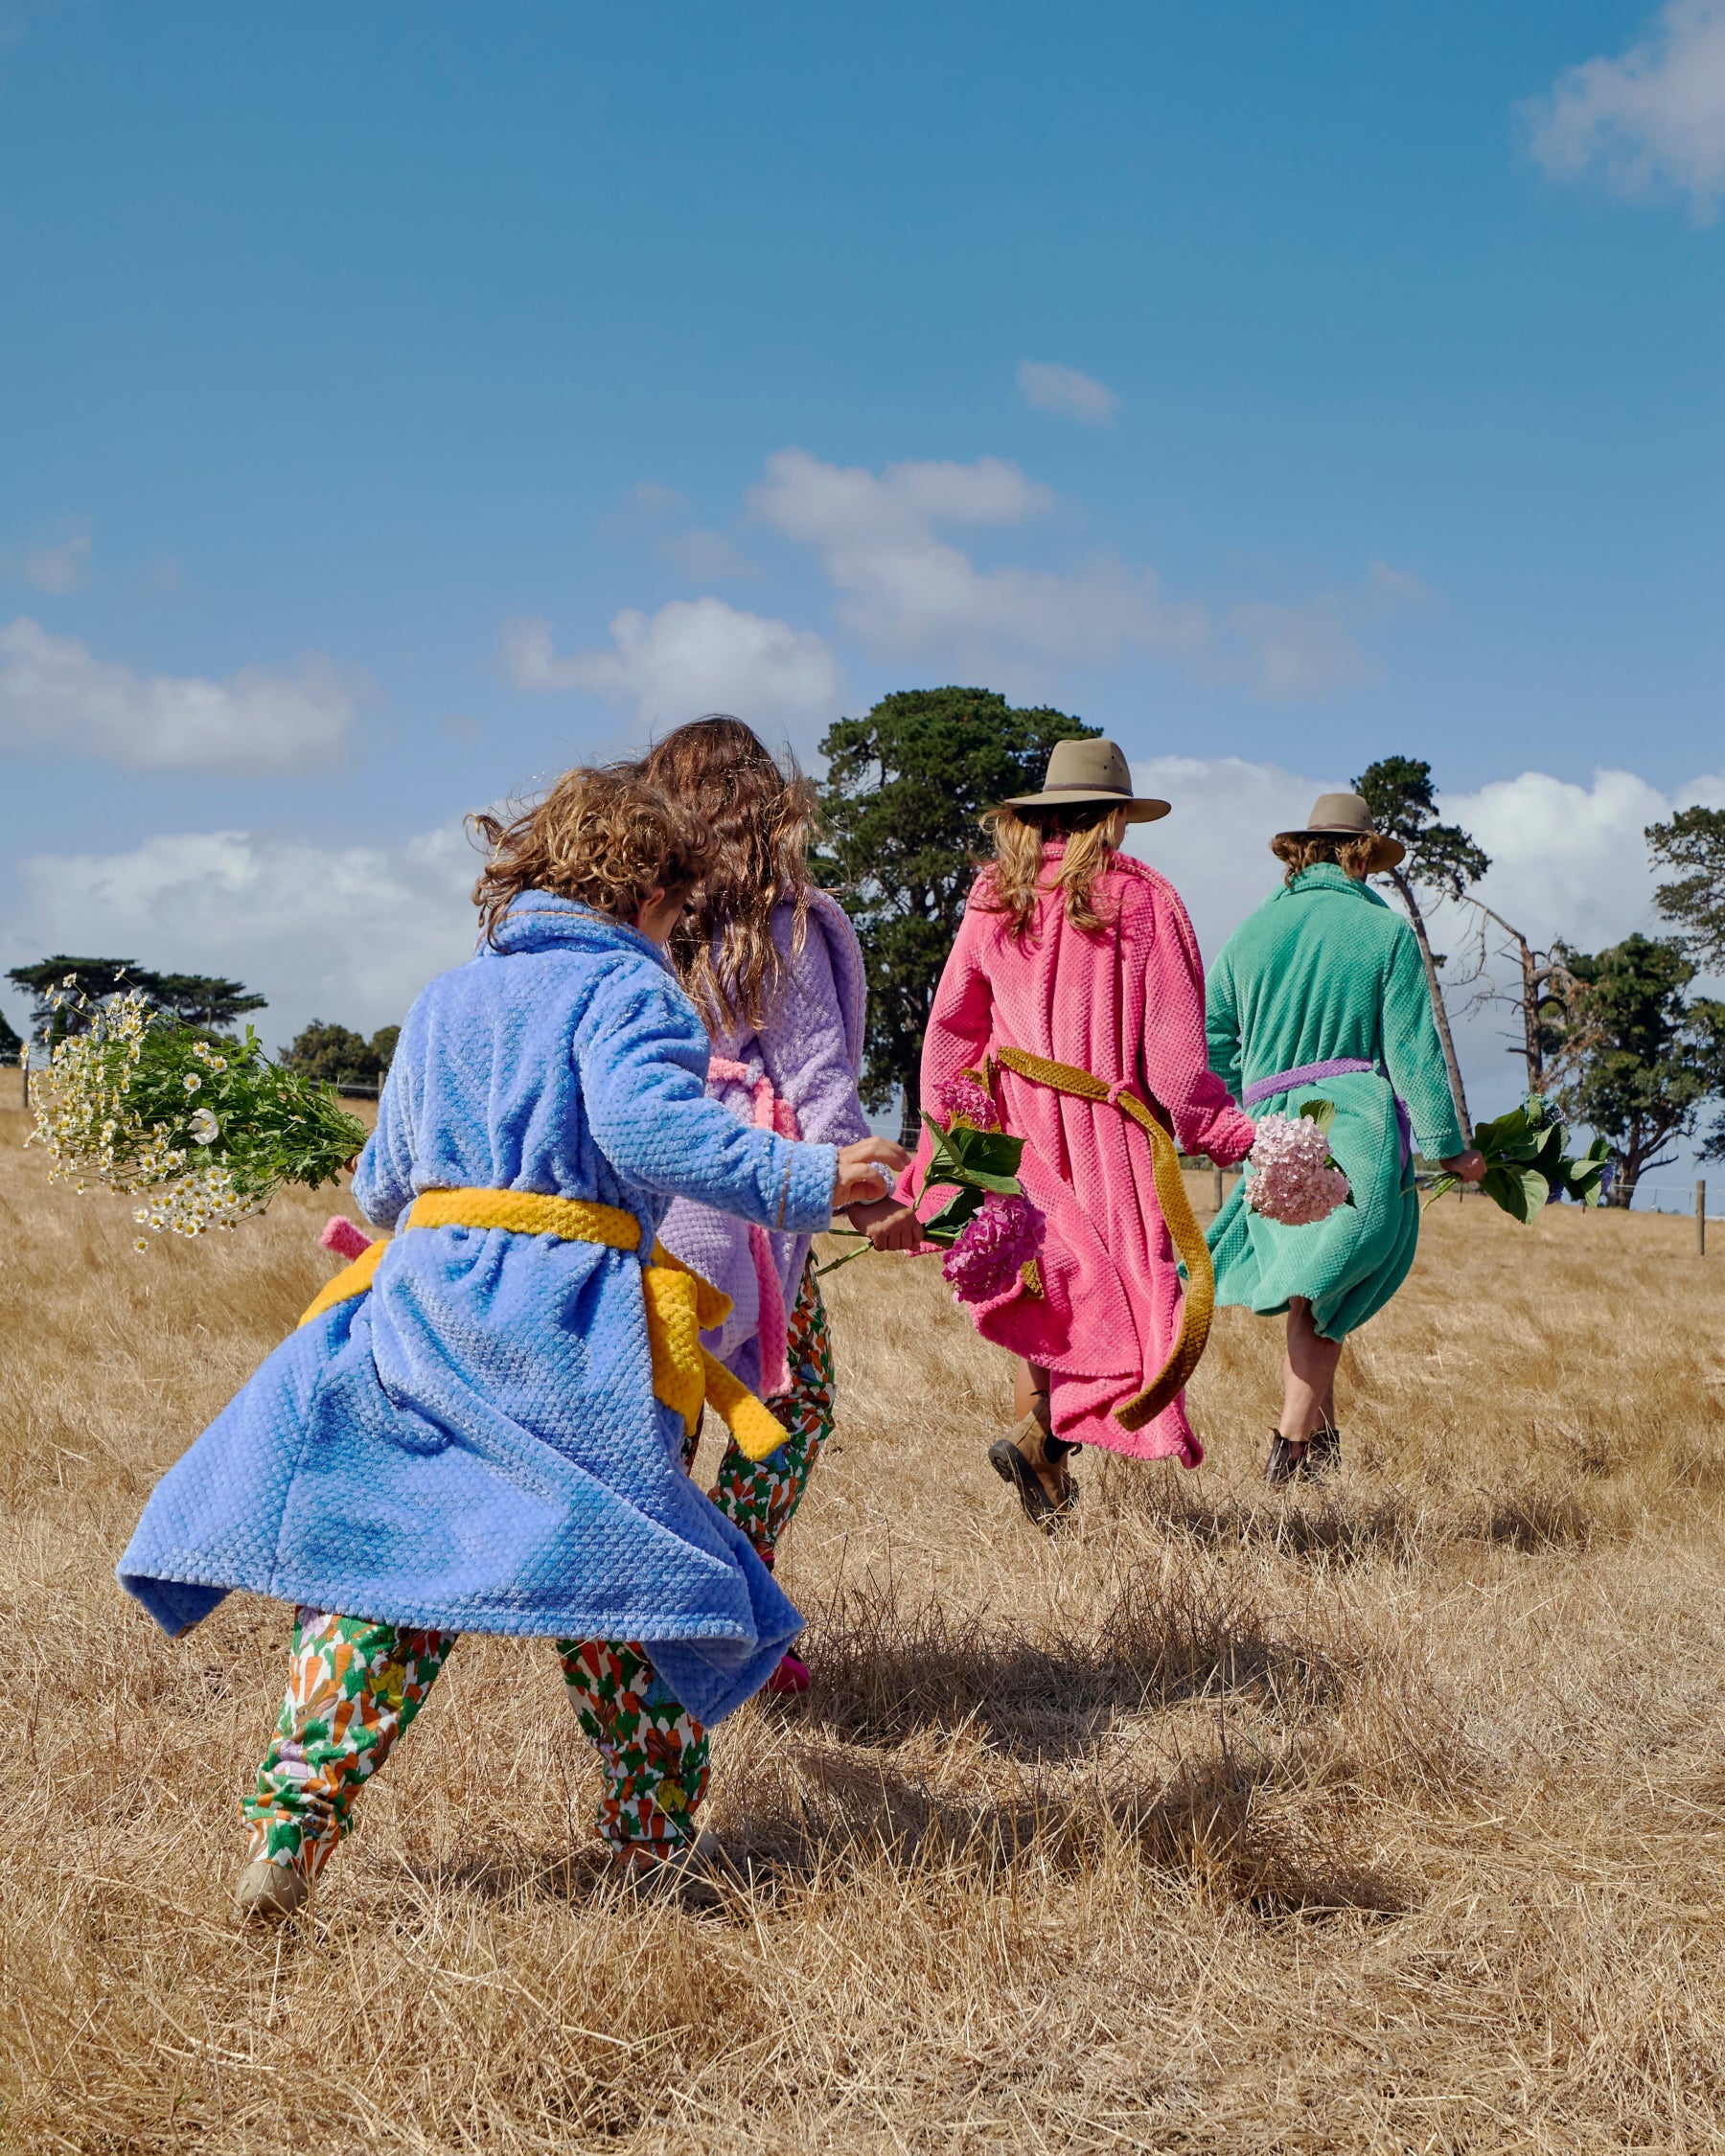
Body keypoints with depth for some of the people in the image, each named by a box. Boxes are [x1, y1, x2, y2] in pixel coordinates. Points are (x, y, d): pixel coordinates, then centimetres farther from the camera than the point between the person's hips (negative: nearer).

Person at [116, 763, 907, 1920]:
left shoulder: (441, 1001, 20)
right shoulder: (627, 987, 0)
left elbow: (381, 1182, 25)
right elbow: (647, 1121, -20)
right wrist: (805, 1176, -19)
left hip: (421, 1297, 5)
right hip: (563, 1321, -5)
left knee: (376, 1562, 6)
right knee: (625, 1564, 6)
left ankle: (292, 1829, -4)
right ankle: (661, 1846, 16)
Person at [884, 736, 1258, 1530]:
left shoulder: (994, 901, 6)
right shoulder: (1144, 901, -4)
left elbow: (948, 1034, 7)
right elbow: (1174, 1049, -7)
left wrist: (937, 1159, 13)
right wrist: (1234, 1137, 1)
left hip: (1016, 1134, 4)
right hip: (1109, 1136, -4)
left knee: (1046, 1305, 14)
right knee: (1125, 1293, 0)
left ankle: (1048, 1491, 11)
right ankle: (1042, 1434, -22)